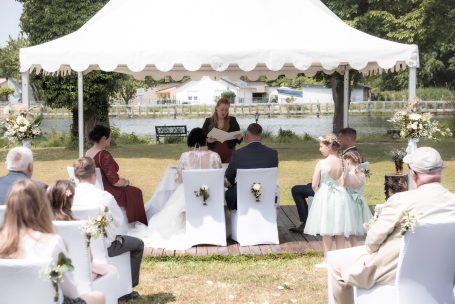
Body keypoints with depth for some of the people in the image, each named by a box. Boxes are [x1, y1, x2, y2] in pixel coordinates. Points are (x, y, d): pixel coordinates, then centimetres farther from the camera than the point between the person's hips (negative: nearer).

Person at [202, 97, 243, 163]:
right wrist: (208, 140, -17)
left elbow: (238, 138, 5)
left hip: (229, 156, 0)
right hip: (213, 155, 0)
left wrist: (239, 137, -17)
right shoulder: (208, 121, 4)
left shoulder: (232, 120, 5)